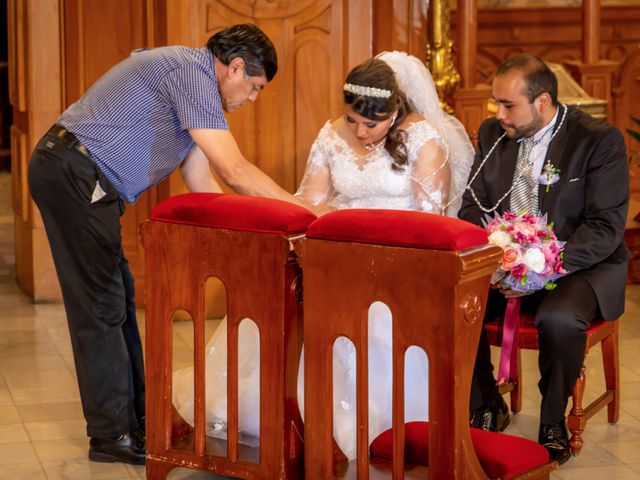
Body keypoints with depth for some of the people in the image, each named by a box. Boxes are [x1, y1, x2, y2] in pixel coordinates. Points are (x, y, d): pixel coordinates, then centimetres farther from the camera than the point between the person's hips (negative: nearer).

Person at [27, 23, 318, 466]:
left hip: (79, 178, 11)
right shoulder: (191, 70, -14)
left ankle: (133, 417, 23)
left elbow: (202, 184, 18)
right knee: (101, 305, -5)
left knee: (117, 298, 14)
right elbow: (235, 172, -18)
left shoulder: (190, 79, 17)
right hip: (73, 174, -11)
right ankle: (113, 436, 2)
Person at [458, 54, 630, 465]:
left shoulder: (599, 140, -11)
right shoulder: (492, 134, 6)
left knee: (558, 318, -36)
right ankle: (487, 407, -1)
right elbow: (474, 207, 9)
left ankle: (553, 423, -10)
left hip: (578, 265, -5)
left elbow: (606, 228, -16)